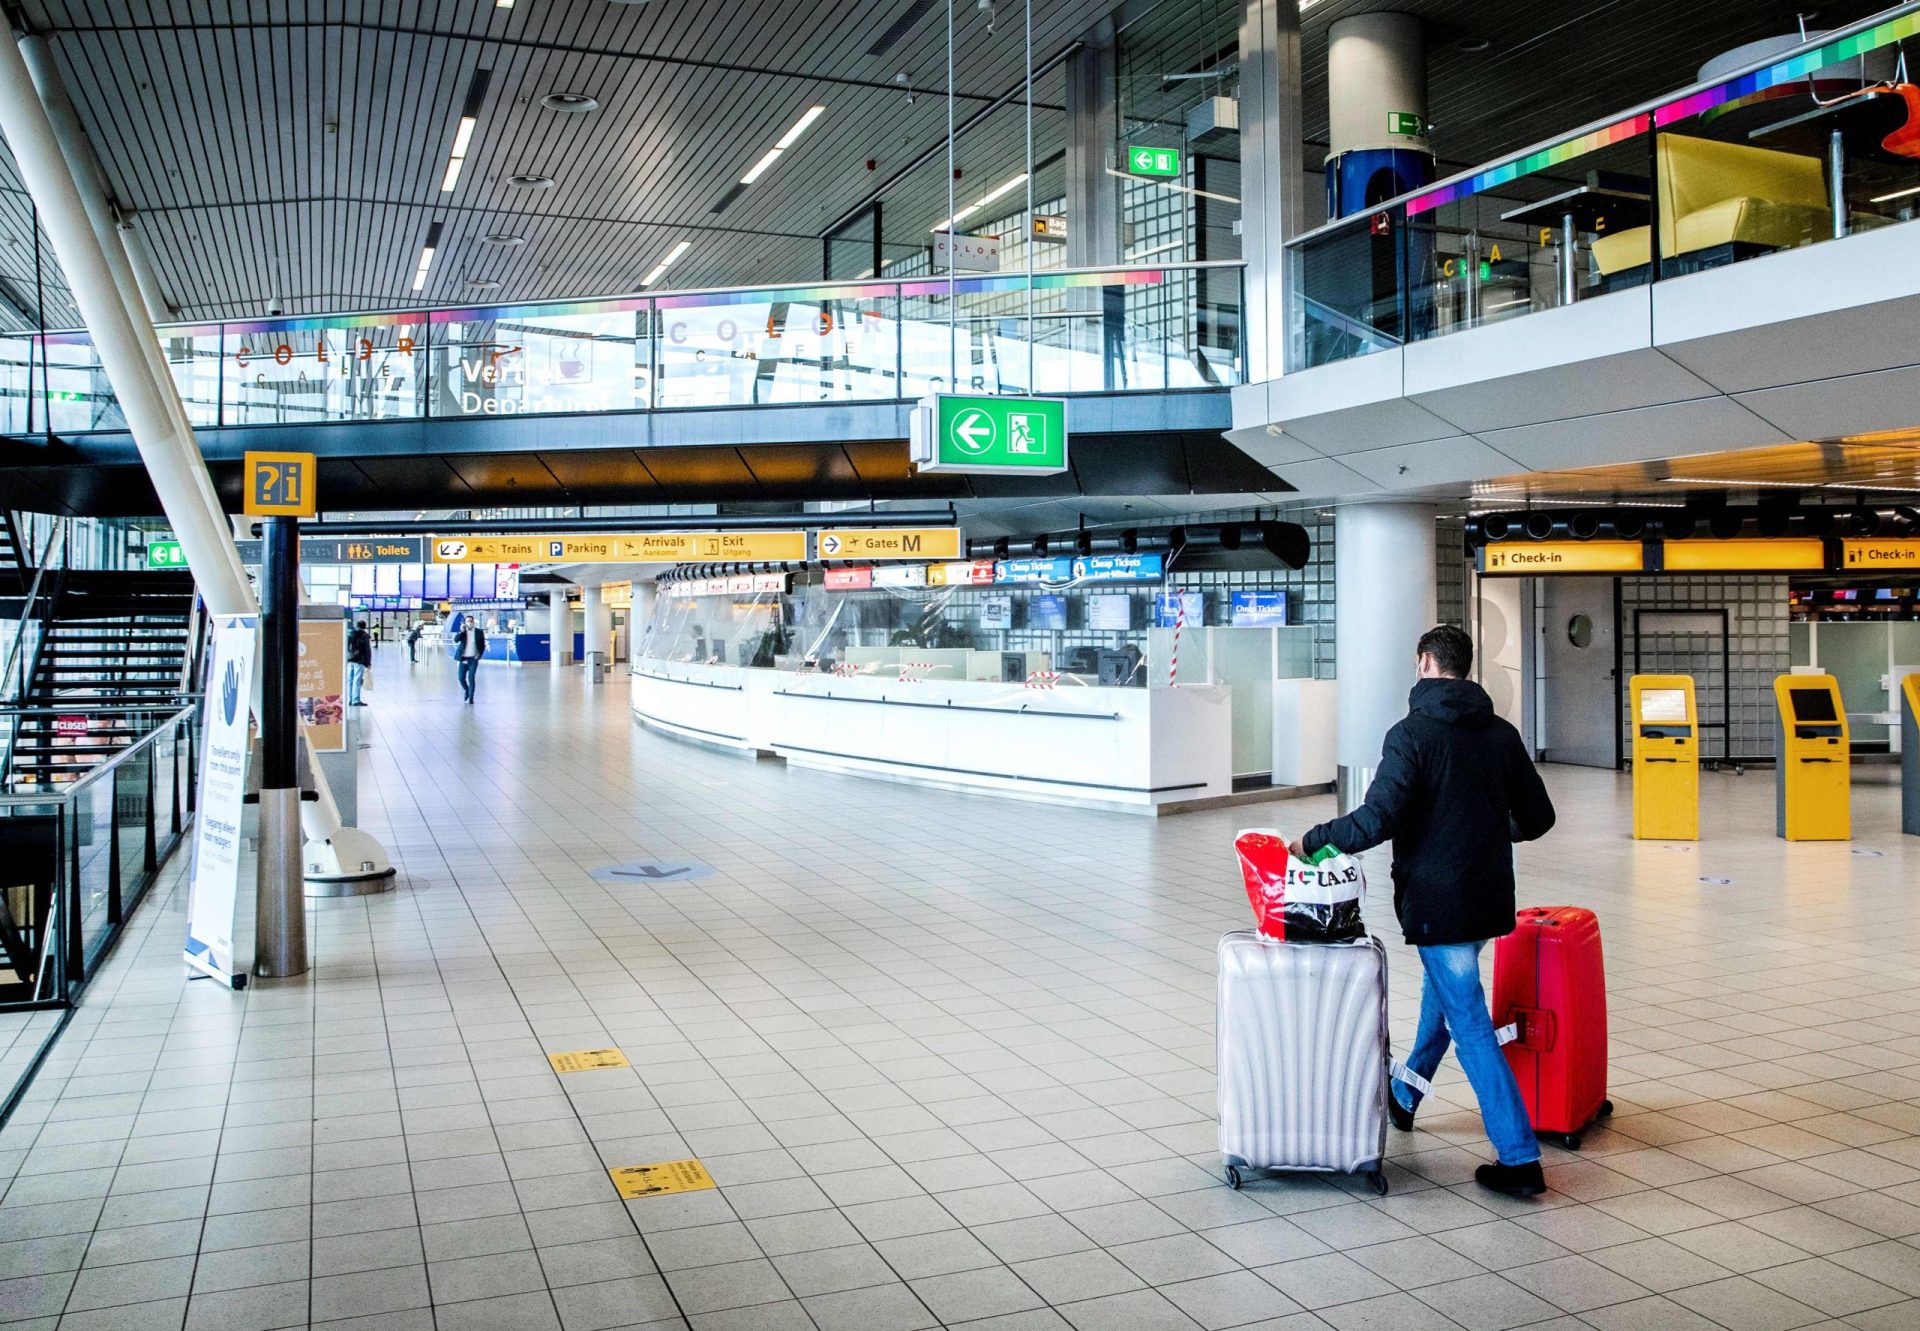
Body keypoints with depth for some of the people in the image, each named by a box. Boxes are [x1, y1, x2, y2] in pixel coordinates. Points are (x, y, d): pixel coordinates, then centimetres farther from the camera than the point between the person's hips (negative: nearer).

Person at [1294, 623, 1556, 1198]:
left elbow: (1378, 819, -24)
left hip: (1437, 900, -7)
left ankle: (1520, 1159, -1)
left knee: (1472, 1026, -2)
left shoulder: (1411, 734, -14)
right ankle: (1405, 1096, 46)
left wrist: (1313, 840, -12)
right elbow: (1538, 817, 10)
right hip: (1489, 897, 7)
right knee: (1441, 989, 27)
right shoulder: (1501, 733, 5)